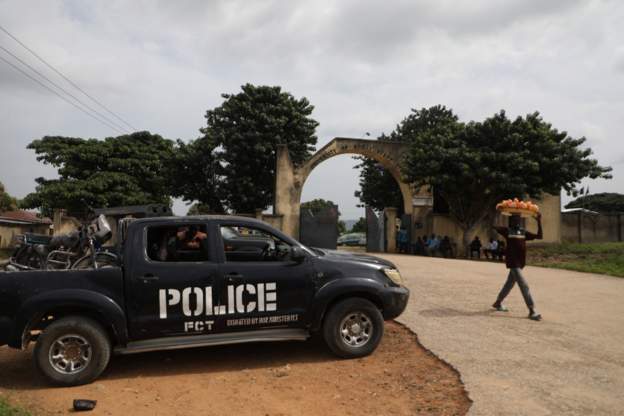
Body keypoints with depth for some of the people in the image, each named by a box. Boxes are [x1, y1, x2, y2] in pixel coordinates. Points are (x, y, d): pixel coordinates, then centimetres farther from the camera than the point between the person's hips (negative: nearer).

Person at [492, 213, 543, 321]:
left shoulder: (524, 232, 13)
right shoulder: (507, 230, -3)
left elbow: (539, 236, 8)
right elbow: (493, 226, -13)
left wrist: (539, 221, 2)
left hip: (520, 262, 7)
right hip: (512, 262, -7)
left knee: (510, 283, 18)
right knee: (524, 285, -12)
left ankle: (498, 303, 35)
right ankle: (532, 311, -10)